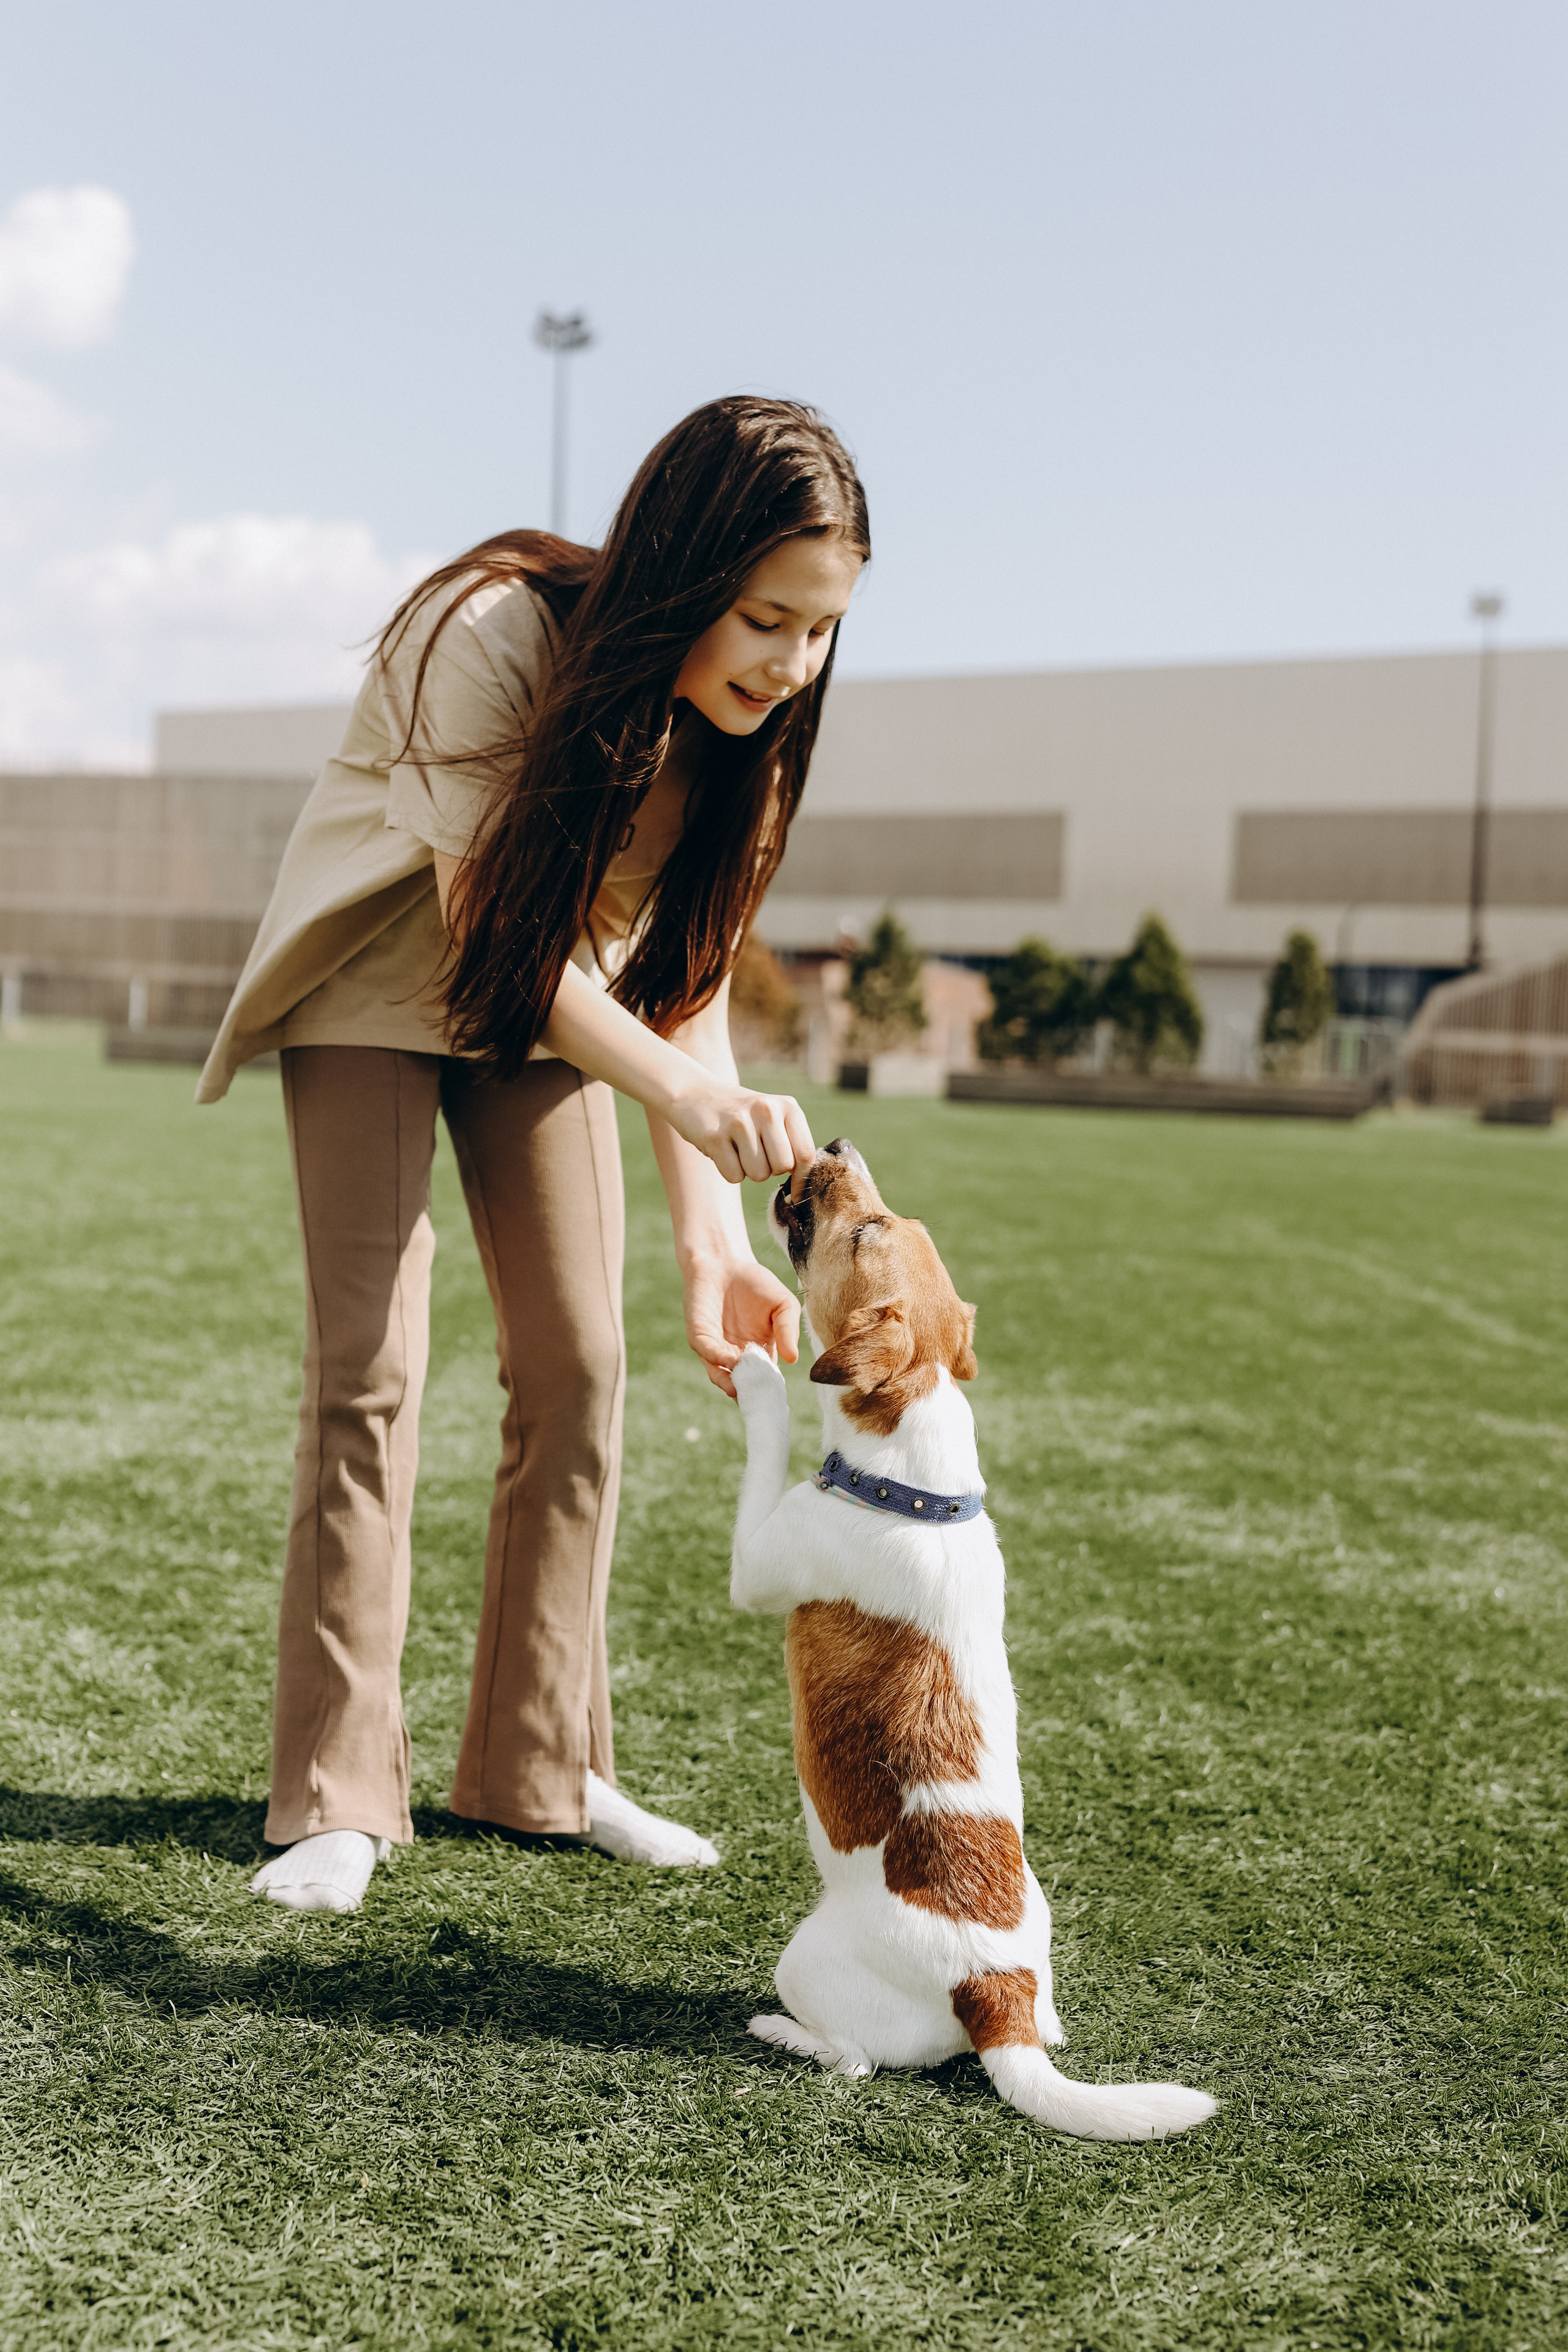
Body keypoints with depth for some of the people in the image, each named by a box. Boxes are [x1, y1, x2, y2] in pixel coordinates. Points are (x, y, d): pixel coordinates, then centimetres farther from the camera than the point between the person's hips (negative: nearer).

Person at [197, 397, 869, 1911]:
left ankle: (541, 1764, 14)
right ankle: (337, 1801, -2)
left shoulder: (744, 716, -16)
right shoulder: (497, 635, -32)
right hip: (383, 980, -4)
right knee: (368, 1368, -11)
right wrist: (688, 1091, -48)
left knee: (578, 1366, 0)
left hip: (555, 1001, 5)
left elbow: (685, 971, -17)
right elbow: (488, 928, -33)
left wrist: (713, 1234, -27)